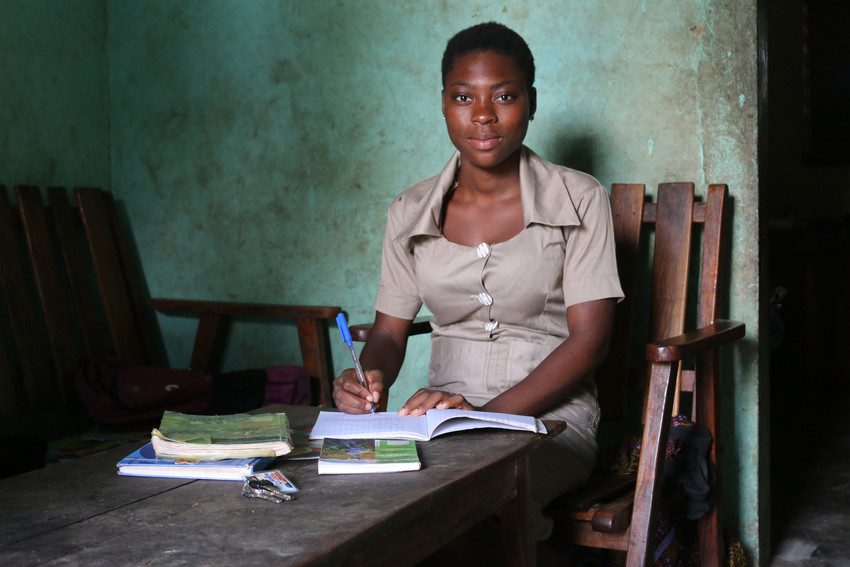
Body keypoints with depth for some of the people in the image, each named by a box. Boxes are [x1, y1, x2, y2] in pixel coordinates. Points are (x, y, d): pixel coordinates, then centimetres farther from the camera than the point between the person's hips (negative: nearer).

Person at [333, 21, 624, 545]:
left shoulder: (578, 200, -2)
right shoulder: (411, 212, 8)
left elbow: (589, 338, -8)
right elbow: (390, 332, 10)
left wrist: (489, 413, -20)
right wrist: (371, 378, -15)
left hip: (552, 417, -3)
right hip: (445, 418, 4)